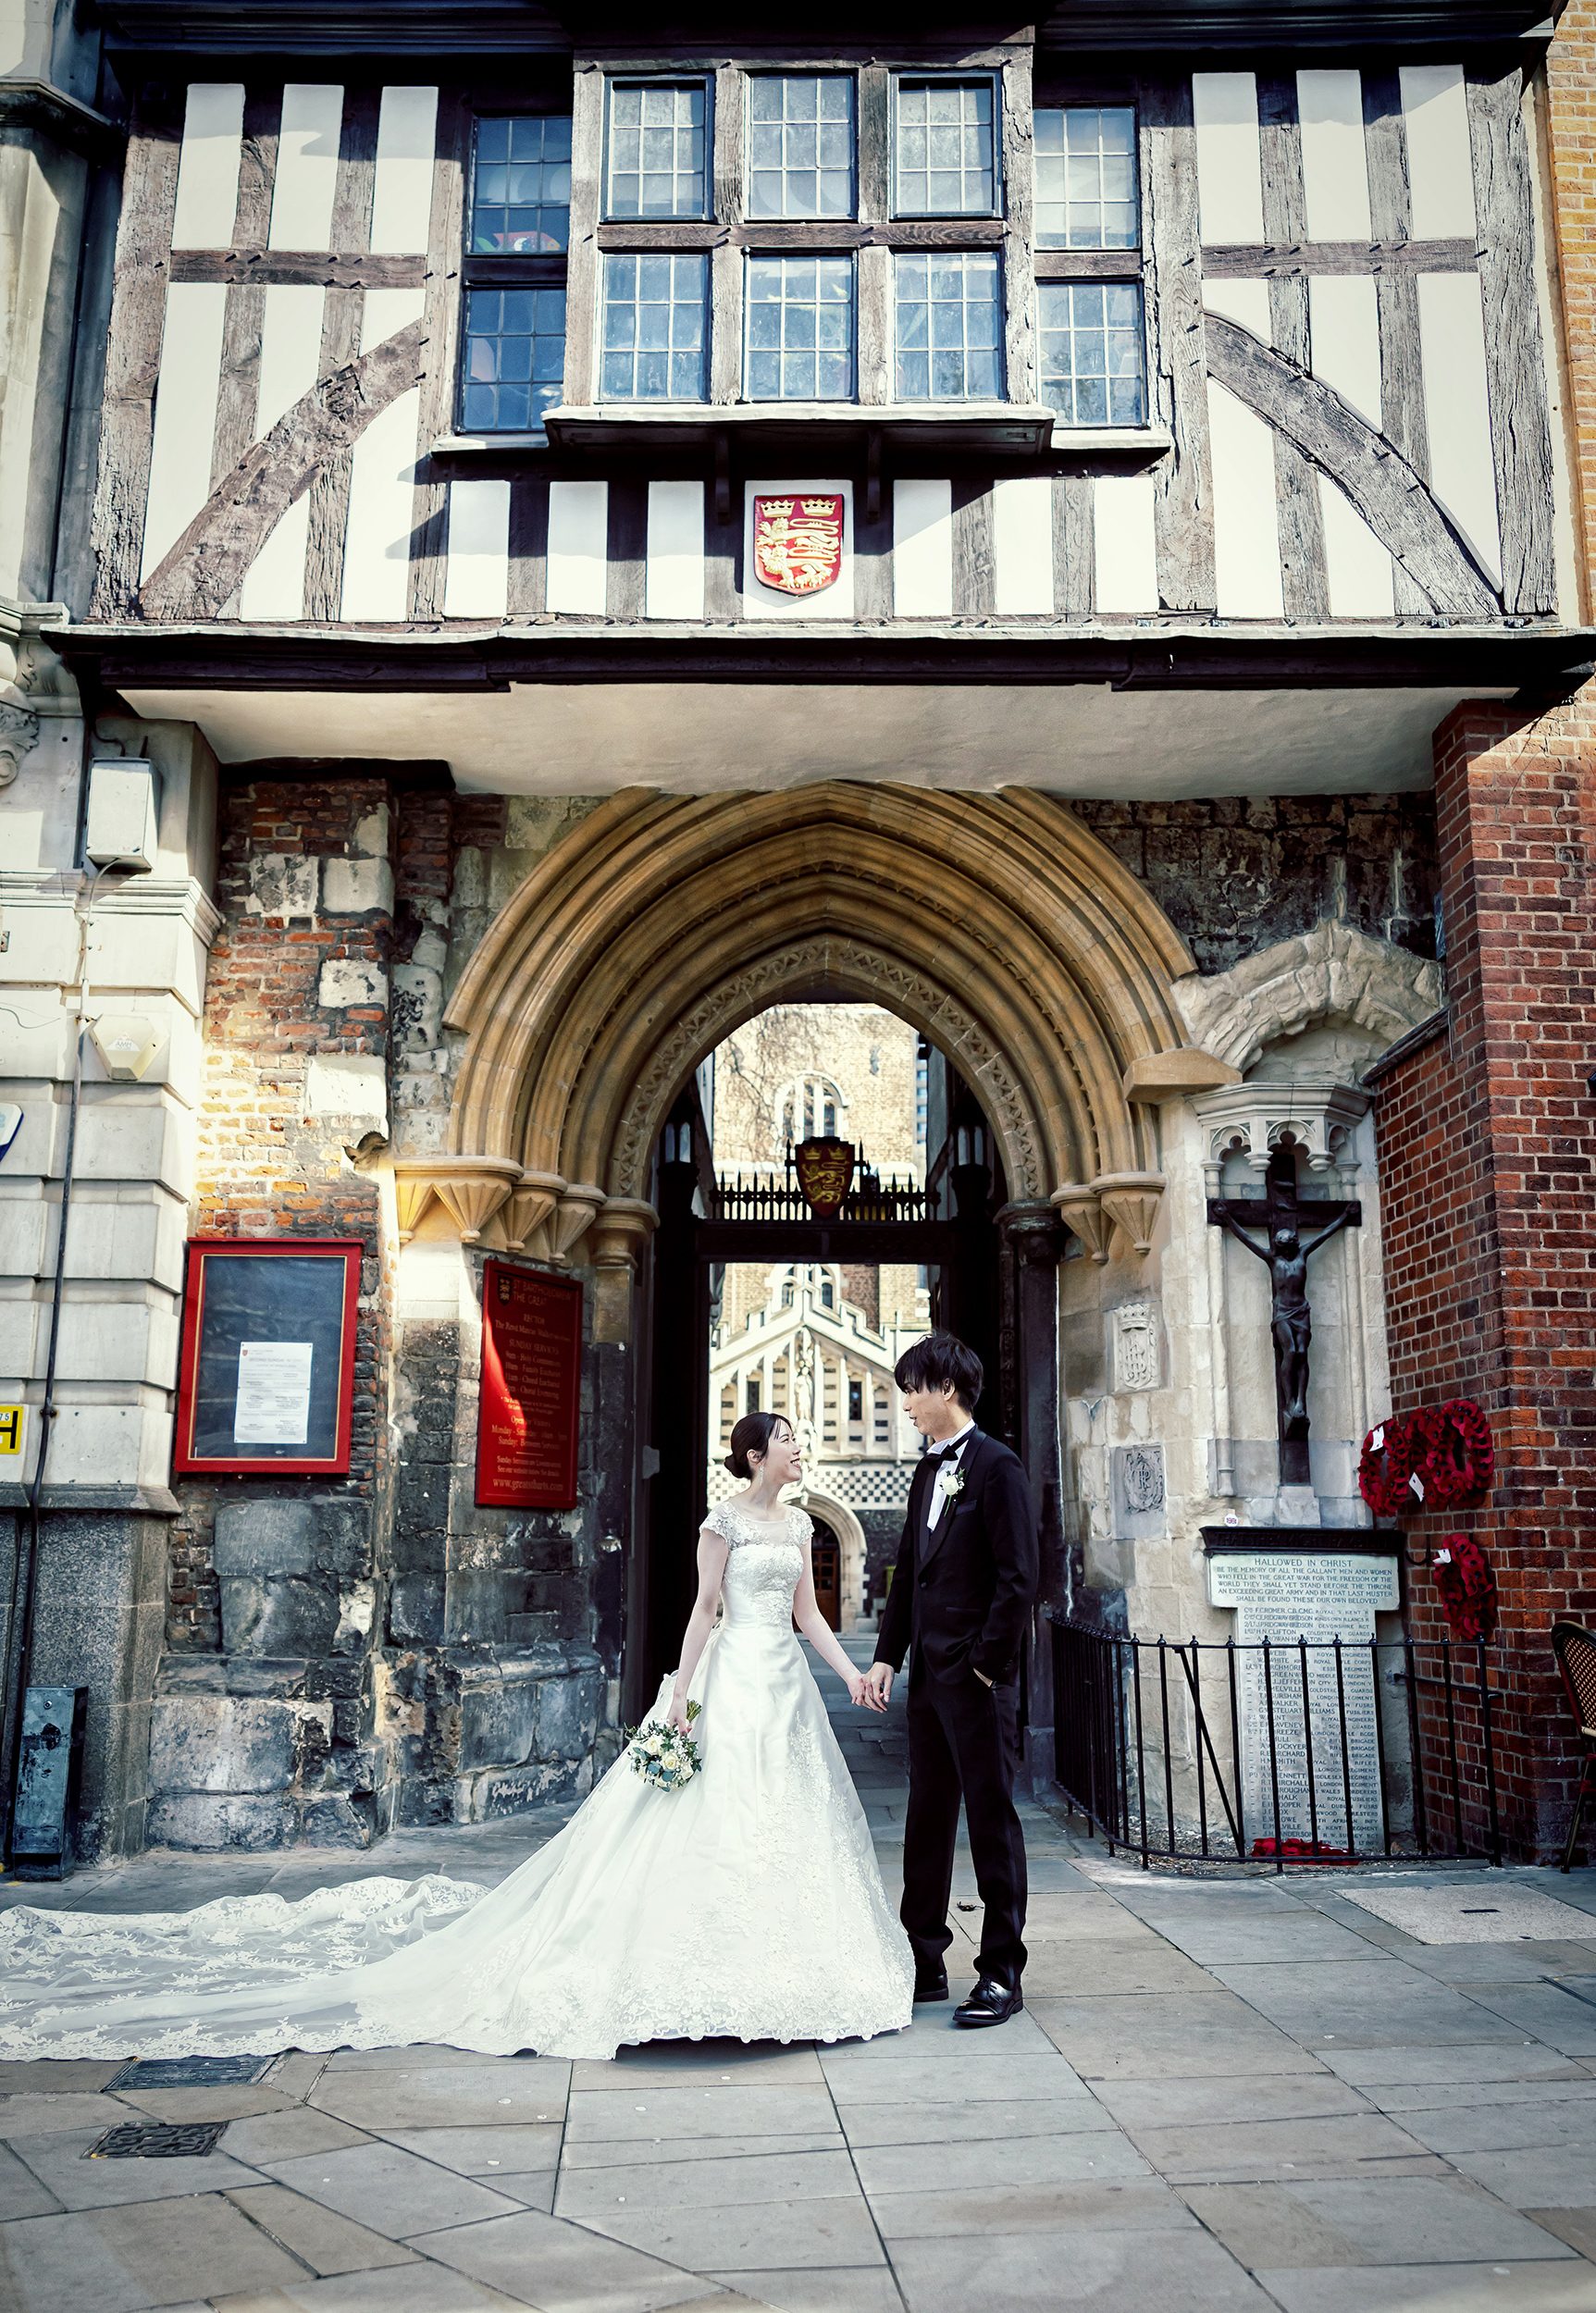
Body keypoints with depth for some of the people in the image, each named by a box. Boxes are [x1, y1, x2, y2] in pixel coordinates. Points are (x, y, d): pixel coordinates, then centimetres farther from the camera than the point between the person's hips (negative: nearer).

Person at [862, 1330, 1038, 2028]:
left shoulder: (997, 1467, -11)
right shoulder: (927, 1473, 14)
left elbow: (1017, 1577, -15)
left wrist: (987, 1663, -15)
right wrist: (887, 1655, 11)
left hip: (978, 1679, -8)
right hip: (928, 1676, 8)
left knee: (992, 1821, 2)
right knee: (926, 1821, 14)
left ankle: (1001, 1975, 11)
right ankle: (924, 1963, 24)